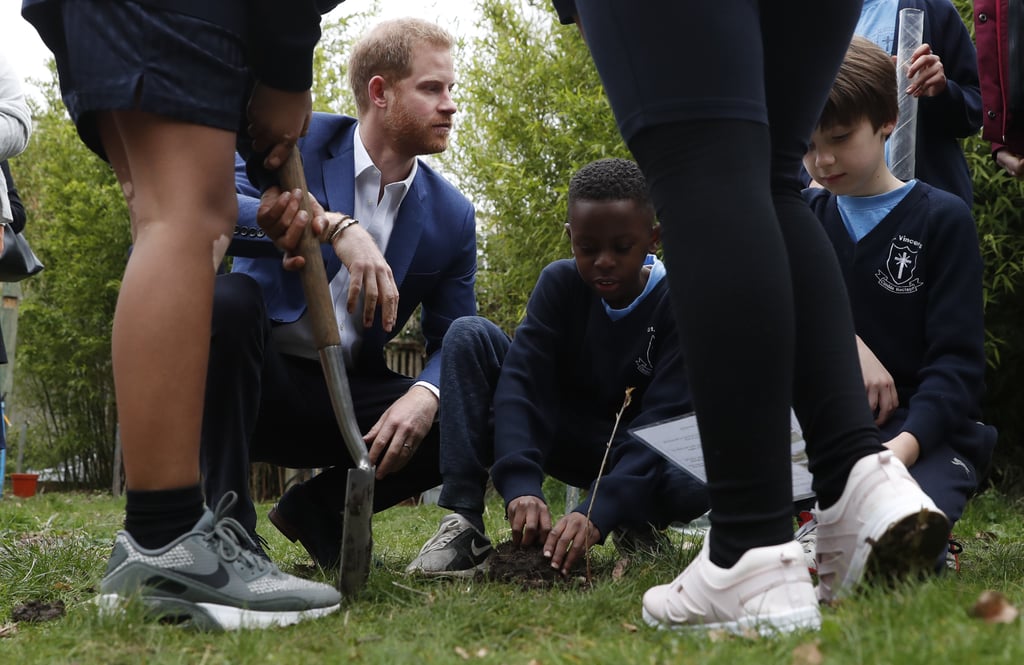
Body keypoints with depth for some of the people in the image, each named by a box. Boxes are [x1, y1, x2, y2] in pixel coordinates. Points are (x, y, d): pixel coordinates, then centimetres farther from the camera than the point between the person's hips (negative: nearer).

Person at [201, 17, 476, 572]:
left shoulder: (451, 215, 3)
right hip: (257, 377, -4)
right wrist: (336, 227, -39)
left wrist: (424, 396, -21)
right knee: (228, 297, -35)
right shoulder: (298, 142, -7)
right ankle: (226, 520, -26)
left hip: (344, 398, 4)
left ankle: (321, 504, 4)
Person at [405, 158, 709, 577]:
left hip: (635, 454, -3)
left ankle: (639, 521, -1)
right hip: (560, 437, 3)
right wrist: (521, 487, -41)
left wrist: (598, 513, -44)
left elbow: (665, 418, -29)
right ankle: (464, 520, -27)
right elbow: (521, 381, -23)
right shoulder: (560, 283, -11)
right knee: (470, 335, -19)